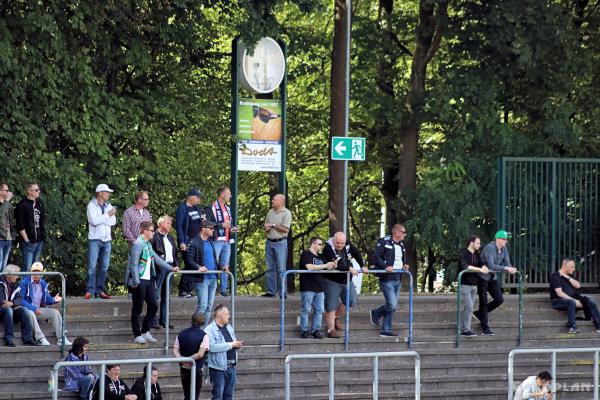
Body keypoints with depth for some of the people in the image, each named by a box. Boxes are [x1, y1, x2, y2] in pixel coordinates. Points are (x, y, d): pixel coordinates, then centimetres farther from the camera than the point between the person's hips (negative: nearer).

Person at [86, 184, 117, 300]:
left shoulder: (108, 206, 13)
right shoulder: (92, 205, -3)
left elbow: (113, 222, 0)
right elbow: (94, 221, -17)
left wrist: (100, 220, -12)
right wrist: (107, 215, -11)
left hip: (107, 240, 6)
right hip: (95, 239, -6)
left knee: (104, 266, 5)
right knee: (92, 266, -9)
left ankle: (99, 290, 10)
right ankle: (90, 290, -8)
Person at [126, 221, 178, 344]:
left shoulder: (148, 245, 14)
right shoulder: (138, 245, -15)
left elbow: (156, 259, 23)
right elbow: (133, 265, -19)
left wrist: (171, 268, 20)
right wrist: (136, 282, -21)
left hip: (148, 281, 9)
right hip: (139, 281, -9)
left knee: (153, 306, 9)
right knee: (137, 309, 1)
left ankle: (145, 331, 21)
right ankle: (137, 335, 9)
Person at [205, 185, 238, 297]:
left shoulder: (227, 208, 19)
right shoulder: (211, 208, -7)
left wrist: (232, 228, 8)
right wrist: (221, 225, -19)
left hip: (227, 241, 8)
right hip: (216, 240, -8)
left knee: (225, 266, 9)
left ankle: (224, 289, 13)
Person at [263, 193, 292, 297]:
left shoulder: (286, 213, -6)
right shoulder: (270, 212, 13)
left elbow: (286, 229, -15)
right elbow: (265, 225, 21)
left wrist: (273, 225, -10)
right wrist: (266, 228, -2)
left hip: (280, 243, -6)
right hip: (269, 242, 6)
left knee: (281, 269, -6)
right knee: (270, 268, 6)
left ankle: (282, 292, -5)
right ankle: (271, 291, 10)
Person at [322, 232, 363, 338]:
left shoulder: (348, 246, -1)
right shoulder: (328, 249, -20)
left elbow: (357, 254, 13)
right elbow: (334, 266, -29)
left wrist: (362, 266, 1)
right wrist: (349, 268, -31)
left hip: (346, 280, 6)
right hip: (332, 281, -6)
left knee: (351, 301, 11)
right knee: (331, 306, -5)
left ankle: (335, 317, 31)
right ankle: (331, 330, 0)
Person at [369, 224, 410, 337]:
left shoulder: (401, 245, 16)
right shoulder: (384, 242, -8)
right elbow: (376, 256, -13)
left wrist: (404, 266, 6)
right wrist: (385, 266, -23)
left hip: (398, 279, 8)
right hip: (387, 278, -8)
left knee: (393, 307, 7)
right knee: (391, 305, -14)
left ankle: (386, 330, 13)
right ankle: (375, 314, 13)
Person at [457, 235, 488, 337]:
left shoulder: (476, 255, 12)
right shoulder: (463, 254, -11)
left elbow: (481, 264, 7)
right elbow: (465, 266, -27)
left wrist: (484, 267, -19)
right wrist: (480, 269, -33)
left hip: (474, 285, 8)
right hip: (465, 284, -8)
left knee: (469, 308, 8)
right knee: (469, 307, -13)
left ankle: (463, 329, 14)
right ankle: (466, 329, -9)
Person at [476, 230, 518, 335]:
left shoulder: (504, 248, -2)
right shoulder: (490, 248, -26)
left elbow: (507, 263, -2)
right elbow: (491, 266, -36)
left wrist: (511, 269, -24)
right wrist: (506, 268, -41)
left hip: (492, 277, 7)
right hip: (482, 277, -7)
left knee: (499, 299, 1)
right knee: (483, 302, 0)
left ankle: (480, 314, 21)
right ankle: (485, 328, 8)